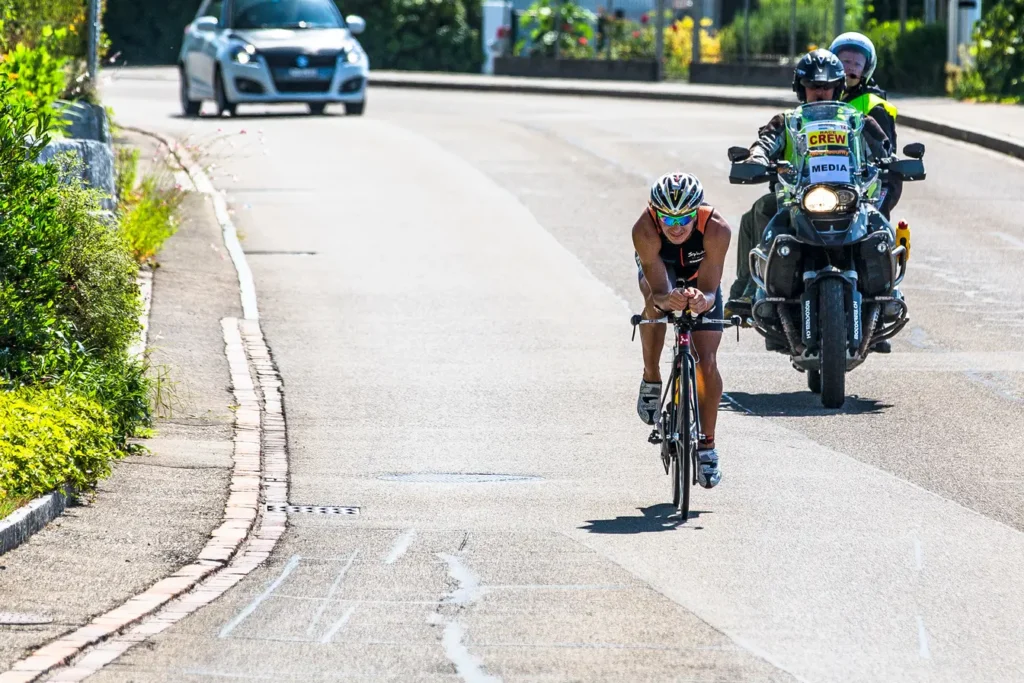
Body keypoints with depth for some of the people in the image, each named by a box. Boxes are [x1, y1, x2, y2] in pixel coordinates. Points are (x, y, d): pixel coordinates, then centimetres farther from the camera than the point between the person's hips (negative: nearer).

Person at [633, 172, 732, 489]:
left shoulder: (716, 229, -39)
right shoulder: (644, 230, -39)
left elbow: (710, 290, -37)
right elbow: (658, 289, -40)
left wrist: (702, 299, -60)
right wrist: (666, 299, -63)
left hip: (700, 278, 0)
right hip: (660, 269, 0)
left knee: (707, 362, -10)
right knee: (656, 304, -35)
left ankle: (707, 446, 3)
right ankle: (651, 380, -12)